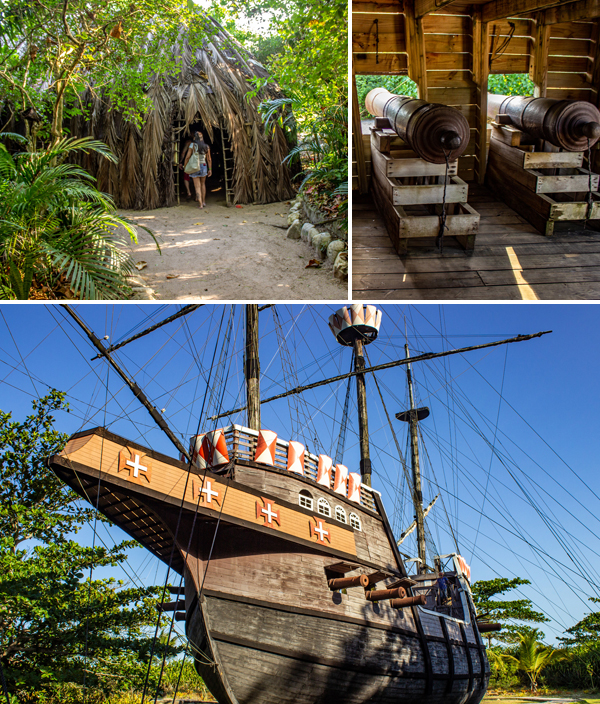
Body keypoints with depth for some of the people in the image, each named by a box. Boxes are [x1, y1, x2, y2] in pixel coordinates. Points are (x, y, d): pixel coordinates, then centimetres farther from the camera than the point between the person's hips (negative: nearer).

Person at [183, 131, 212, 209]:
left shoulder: (192, 145, -10)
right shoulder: (206, 146, -1)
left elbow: (187, 157, -11)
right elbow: (209, 159, 2)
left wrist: (185, 166, 1)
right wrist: (210, 169, 11)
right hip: (204, 166, 3)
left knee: (197, 186, 1)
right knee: (203, 184, 21)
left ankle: (200, 203, -7)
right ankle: (204, 201, 22)